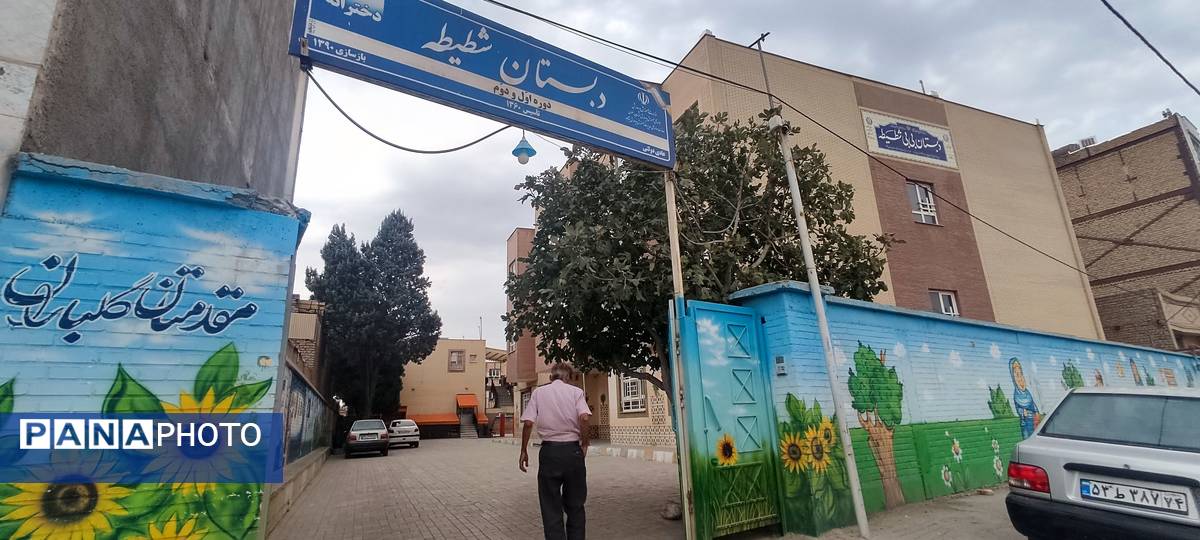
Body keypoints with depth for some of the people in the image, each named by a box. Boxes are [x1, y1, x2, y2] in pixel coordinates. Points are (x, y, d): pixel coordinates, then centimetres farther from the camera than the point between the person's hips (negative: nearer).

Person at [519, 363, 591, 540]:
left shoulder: (539, 392, 6)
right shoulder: (576, 391, 3)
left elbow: (528, 423, -4)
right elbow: (584, 418, -14)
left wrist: (524, 451, 4)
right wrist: (584, 443, -1)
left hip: (549, 451, 0)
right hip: (573, 450, 0)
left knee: (551, 506, 10)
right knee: (575, 504, 15)